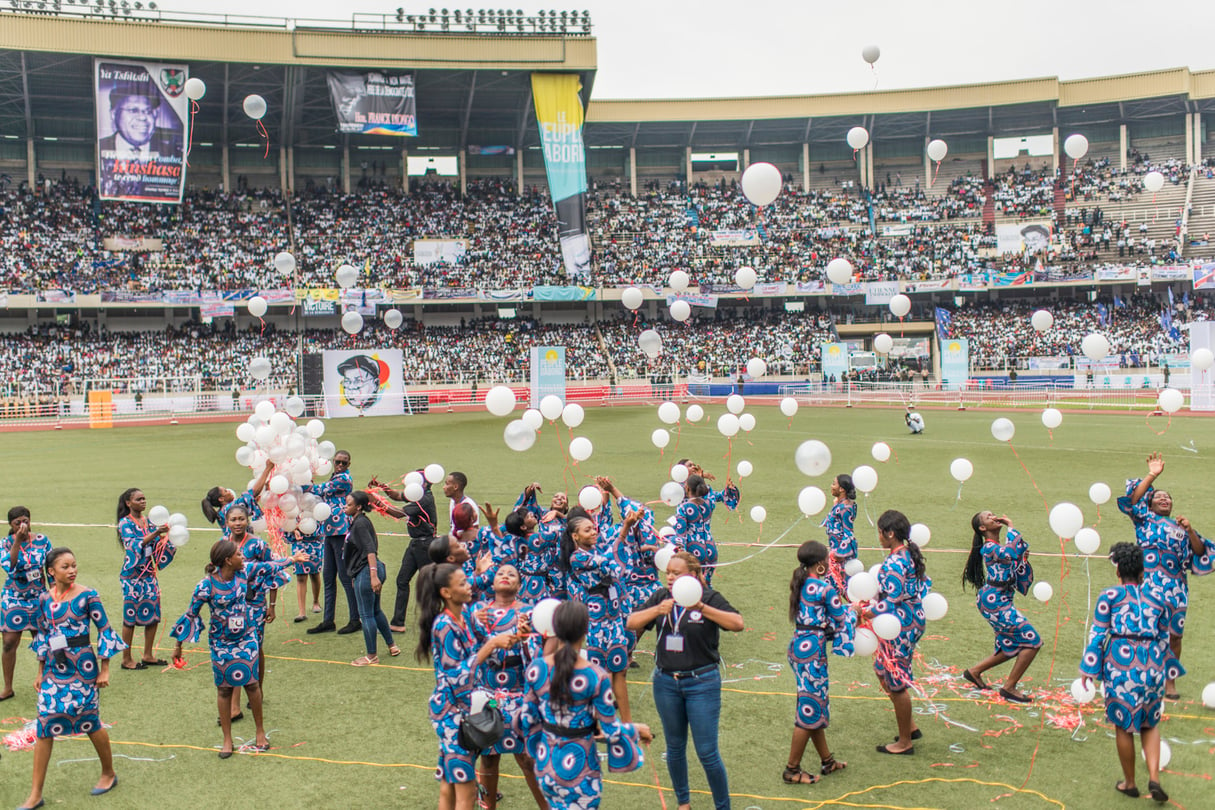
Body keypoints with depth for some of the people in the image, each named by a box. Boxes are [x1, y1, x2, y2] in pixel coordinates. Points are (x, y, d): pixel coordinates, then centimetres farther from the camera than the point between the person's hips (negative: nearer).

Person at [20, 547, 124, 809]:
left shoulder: (87, 596, -10)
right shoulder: (44, 599, 2)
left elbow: (105, 631, -6)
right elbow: (42, 635, 13)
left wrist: (104, 669, -6)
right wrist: (41, 671, 15)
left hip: (82, 667, -4)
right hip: (54, 668, 4)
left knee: (90, 721, 7)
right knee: (44, 726, 2)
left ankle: (109, 774, 29)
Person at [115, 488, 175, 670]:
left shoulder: (148, 522, 10)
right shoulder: (125, 523, -8)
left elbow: (158, 545, 10)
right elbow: (135, 545, -22)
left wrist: (166, 535, -10)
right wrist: (155, 533, -33)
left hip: (149, 573, 6)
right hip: (132, 575, -6)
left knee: (153, 614, 7)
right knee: (131, 616, -1)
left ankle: (148, 655, 18)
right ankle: (127, 659, 8)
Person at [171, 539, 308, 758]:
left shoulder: (245, 571, -10)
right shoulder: (206, 586, -21)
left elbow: (269, 567, 9)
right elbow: (190, 614, -11)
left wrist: (292, 559, 20)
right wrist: (178, 646, -5)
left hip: (246, 639, 3)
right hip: (221, 643, -3)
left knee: (251, 683, 8)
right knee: (224, 689, 9)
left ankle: (260, 731, 25)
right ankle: (227, 739, 21)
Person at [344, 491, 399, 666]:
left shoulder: (360, 523, -16)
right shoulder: (360, 521, 14)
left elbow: (370, 550, -25)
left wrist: (373, 576, -31)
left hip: (365, 572, -10)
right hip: (365, 571, 10)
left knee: (366, 614, -1)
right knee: (375, 611, 20)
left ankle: (371, 656, 8)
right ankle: (392, 646, 29)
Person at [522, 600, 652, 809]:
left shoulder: (536, 668, -10)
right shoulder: (596, 677, -22)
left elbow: (528, 719, 1)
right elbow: (611, 732, -14)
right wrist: (637, 729, 6)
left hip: (545, 763, 5)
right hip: (577, 769, -5)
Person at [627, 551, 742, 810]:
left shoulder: (710, 598, -9)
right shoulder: (660, 597, 1)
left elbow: (737, 623, -24)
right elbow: (632, 623, -7)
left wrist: (701, 607, -33)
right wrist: (657, 610, -23)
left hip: (702, 683, -4)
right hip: (666, 682, 4)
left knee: (707, 752, -2)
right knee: (675, 748, 17)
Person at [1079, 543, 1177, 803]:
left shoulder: (1109, 596, -3)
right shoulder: (1157, 597, 7)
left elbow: (1098, 635, -4)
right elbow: (1164, 637, 13)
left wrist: (1088, 669, 2)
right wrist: (1169, 671, 24)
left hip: (1121, 665, -3)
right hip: (1153, 665, 3)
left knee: (1124, 725, 11)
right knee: (1150, 724, 19)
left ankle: (1129, 783, 22)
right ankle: (1154, 778, 3)